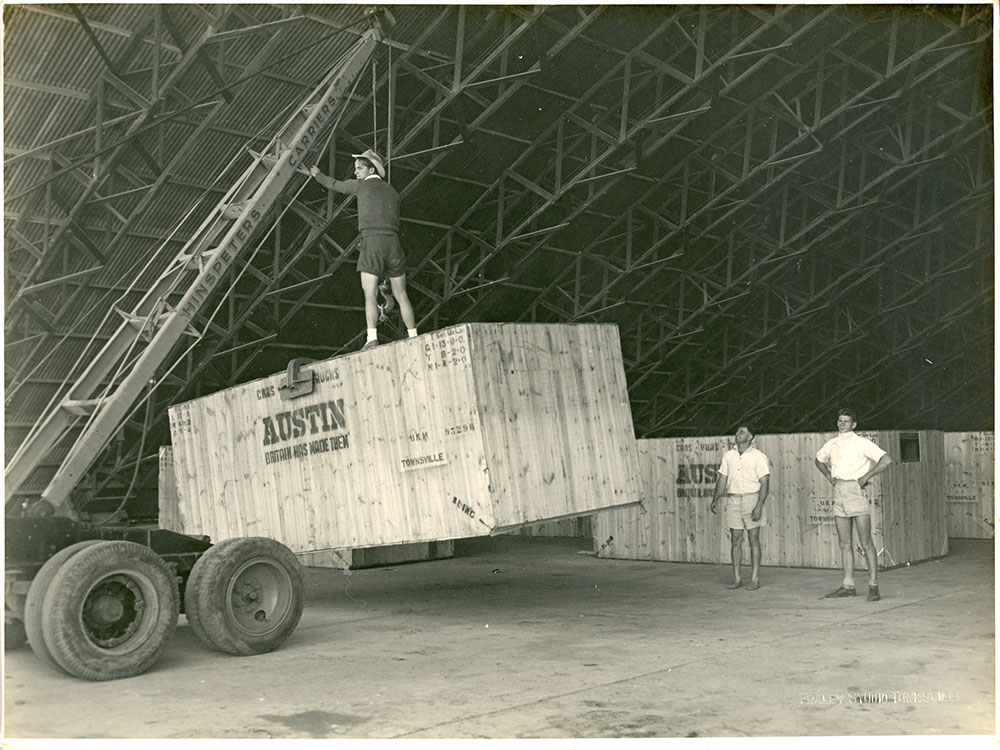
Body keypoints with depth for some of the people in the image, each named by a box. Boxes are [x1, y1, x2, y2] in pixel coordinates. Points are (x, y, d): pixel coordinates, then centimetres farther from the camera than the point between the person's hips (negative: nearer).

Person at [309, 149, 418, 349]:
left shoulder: (363, 185, 8)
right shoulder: (392, 191, 21)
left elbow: (335, 185, 24)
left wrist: (317, 174, 43)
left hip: (372, 242, -5)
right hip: (393, 242, 5)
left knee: (370, 295, -8)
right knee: (401, 296, 8)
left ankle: (372, 339, -21)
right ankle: (414, 338, 5)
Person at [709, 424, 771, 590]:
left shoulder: (758, 457, -3)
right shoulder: (728, 455, 10)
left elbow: (765, 483, -7)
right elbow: (722, 479, 14)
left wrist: (759, 506, -16)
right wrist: (715, 500, 5)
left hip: (752, 498, -4)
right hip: (733, 500, 4)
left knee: (754, 539, -1)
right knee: (736, 540, 5)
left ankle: (755, 579, 3)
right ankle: (736, 578, 10)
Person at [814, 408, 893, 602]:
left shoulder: (862, 443, -6)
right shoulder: (831, 444, 11)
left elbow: (886, 460, -14)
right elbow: (819, 460, 30)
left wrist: (866, 477, -12)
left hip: (855, 491, -6)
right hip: (838, 492, 6)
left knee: (866, 542, -5)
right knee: (844, 543, 8)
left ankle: (873, 586, -3)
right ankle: (848, 586, 13)